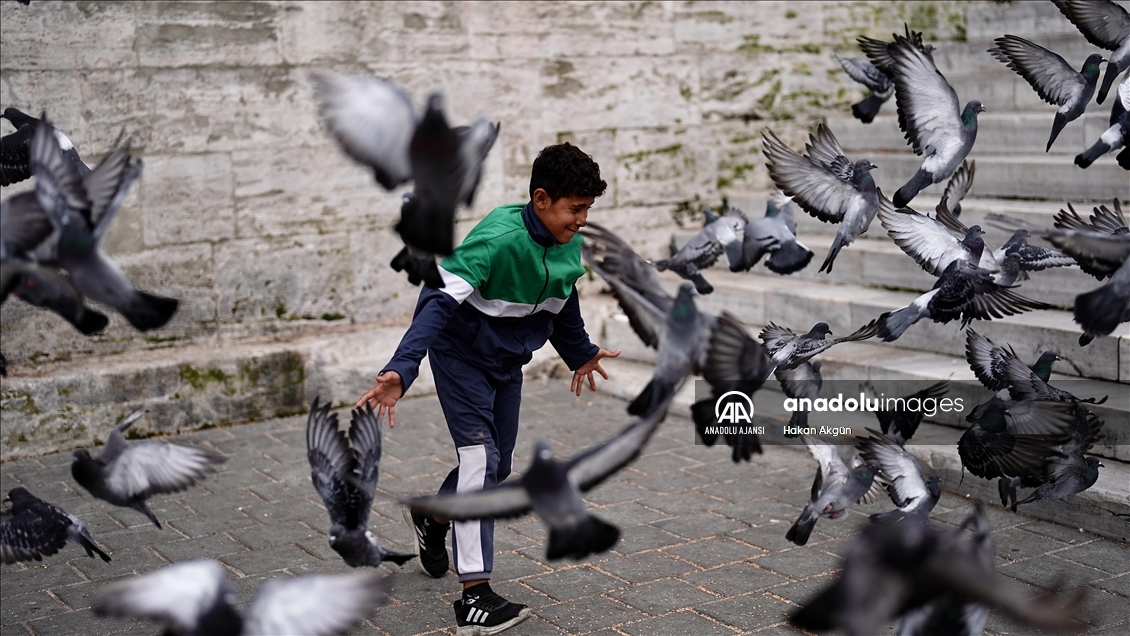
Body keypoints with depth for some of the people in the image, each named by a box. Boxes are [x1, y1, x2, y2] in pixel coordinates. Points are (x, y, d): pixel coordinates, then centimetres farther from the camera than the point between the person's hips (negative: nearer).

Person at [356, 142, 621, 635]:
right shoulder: (497, 239, -32)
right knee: (480, 455, -19)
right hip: (461, 350, -7)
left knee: (498, 466, 13)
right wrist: (400, 371, -51)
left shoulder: (568, 243, -7)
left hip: (508, 360, 7)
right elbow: (440, 306, -38)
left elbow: (562, 300, 14)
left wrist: (580, 354, 28)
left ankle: (432, 519, 45)